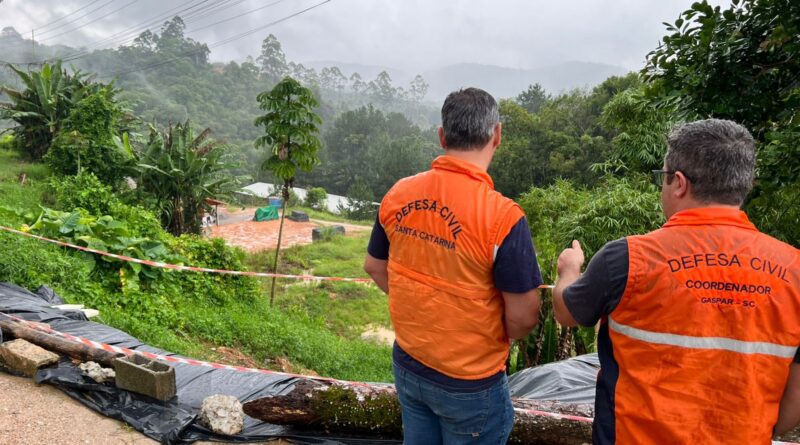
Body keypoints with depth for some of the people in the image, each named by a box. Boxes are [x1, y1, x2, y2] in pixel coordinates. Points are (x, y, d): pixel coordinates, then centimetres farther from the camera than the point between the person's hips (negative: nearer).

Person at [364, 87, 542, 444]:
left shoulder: (398, 194, -9)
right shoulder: (501, 215, -26)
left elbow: (374, 267, 5)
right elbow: (523, 318, -18)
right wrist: (495, 336, 3)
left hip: (408, 366, 5)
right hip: (469, 383, -4)